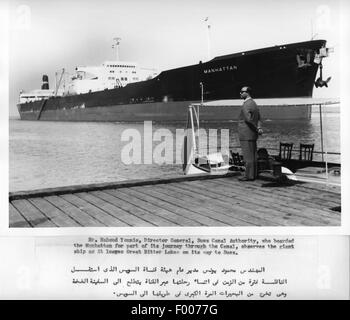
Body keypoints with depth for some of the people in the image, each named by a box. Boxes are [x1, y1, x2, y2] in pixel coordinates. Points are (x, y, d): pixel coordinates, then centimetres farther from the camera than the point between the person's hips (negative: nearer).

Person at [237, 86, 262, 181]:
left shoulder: (246, 105, -15)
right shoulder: (254, 103, 17)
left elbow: (248, 119, -27)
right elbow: (258, 119, 13)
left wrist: (256, 129, -16)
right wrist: (258, 128, -3)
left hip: (246, 135, -10)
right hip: (252, 135, 10)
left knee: (248, 156, -6)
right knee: (253, 155, 12)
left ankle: (249, 176, -2)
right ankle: (254, 174, 17)